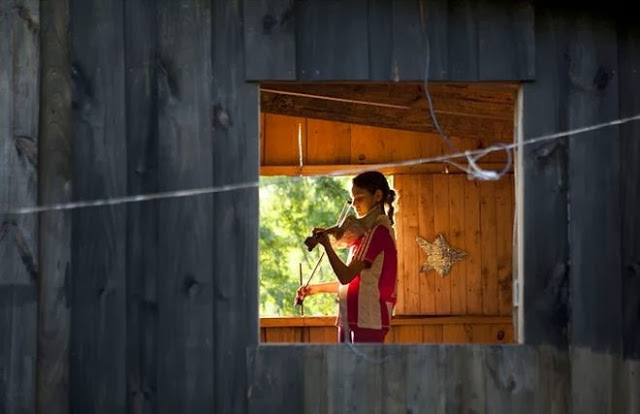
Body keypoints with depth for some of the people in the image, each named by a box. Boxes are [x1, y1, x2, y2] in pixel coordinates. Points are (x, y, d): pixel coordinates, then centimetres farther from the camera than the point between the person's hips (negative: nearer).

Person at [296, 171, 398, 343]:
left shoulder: (379, 230, -12)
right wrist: (318, 288, 18)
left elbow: (346, 276, -18)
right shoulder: (369, 230, 18)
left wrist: (326, 244, -12)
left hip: (368, 320, -10)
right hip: (351, 318, 10)